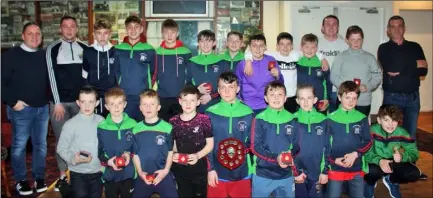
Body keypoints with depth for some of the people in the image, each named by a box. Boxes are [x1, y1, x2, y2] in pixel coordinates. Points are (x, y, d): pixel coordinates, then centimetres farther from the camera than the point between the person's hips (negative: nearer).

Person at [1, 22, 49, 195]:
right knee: (19, 144, 3)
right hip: (22, 108, -4)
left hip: (43, 108, 4)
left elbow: (49, 79, 17)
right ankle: (21, 180, 16)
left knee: (41, 143, 10)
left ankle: (39, 177, 22)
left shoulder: (44, 55, 9)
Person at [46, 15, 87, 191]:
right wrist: (57, 102, -8)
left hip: (81, 100, 1)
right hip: (59, 101, -1)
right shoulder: (52, 49, 1)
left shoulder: (85, 48, 5)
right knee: (61, 139, 5)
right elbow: (52, 76, -3)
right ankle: (63, 175, 17)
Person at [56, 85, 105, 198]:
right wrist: (73, 159, -23)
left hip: (98, 171, 4)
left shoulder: (101, 121, -3)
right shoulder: (70, 124, -12)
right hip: (78, 173, -3)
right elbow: (61, 148, -9)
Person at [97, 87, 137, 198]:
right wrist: (107, 161, -18)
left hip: (129, 174, 0)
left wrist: (130, 154, -16)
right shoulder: (102, 127, -8)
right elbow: (98, 151, -3)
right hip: (109, 175, 0)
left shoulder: (133, 125, -7)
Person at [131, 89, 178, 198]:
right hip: (143, 177, 3)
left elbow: (171, 151, -1)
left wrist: (166, 170, -9)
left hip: (164, 175, -2)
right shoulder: (136, 130, 0)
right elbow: (135, 153, 6)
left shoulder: (167, 128, -9)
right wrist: (140, 172, -4)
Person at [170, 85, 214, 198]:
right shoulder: (173, 122, 0)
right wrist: (173, 154, -9)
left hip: (199, 167, -2)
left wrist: (198, 155, -18)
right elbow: (171, 144, 11)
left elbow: (210, 144, -4)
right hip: (180, 168, 3)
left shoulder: (204, 120, -8)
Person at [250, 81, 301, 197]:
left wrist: (297, 172, 0)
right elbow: (255, 147, -9)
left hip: (286, 176, 3)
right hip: (263, 175, -3)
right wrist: (275, 158, -21)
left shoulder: (292, 120, 3)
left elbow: (296, 148, 8)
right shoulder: (260, 119, -7)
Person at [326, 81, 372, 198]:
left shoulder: (362, 119, 3)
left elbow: (368, 142, 2)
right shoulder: (331, 119, -4)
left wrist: (355, 154, -14)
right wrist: (334, 160, -15)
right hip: (335, 168, -2)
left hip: (357, 169, 2)